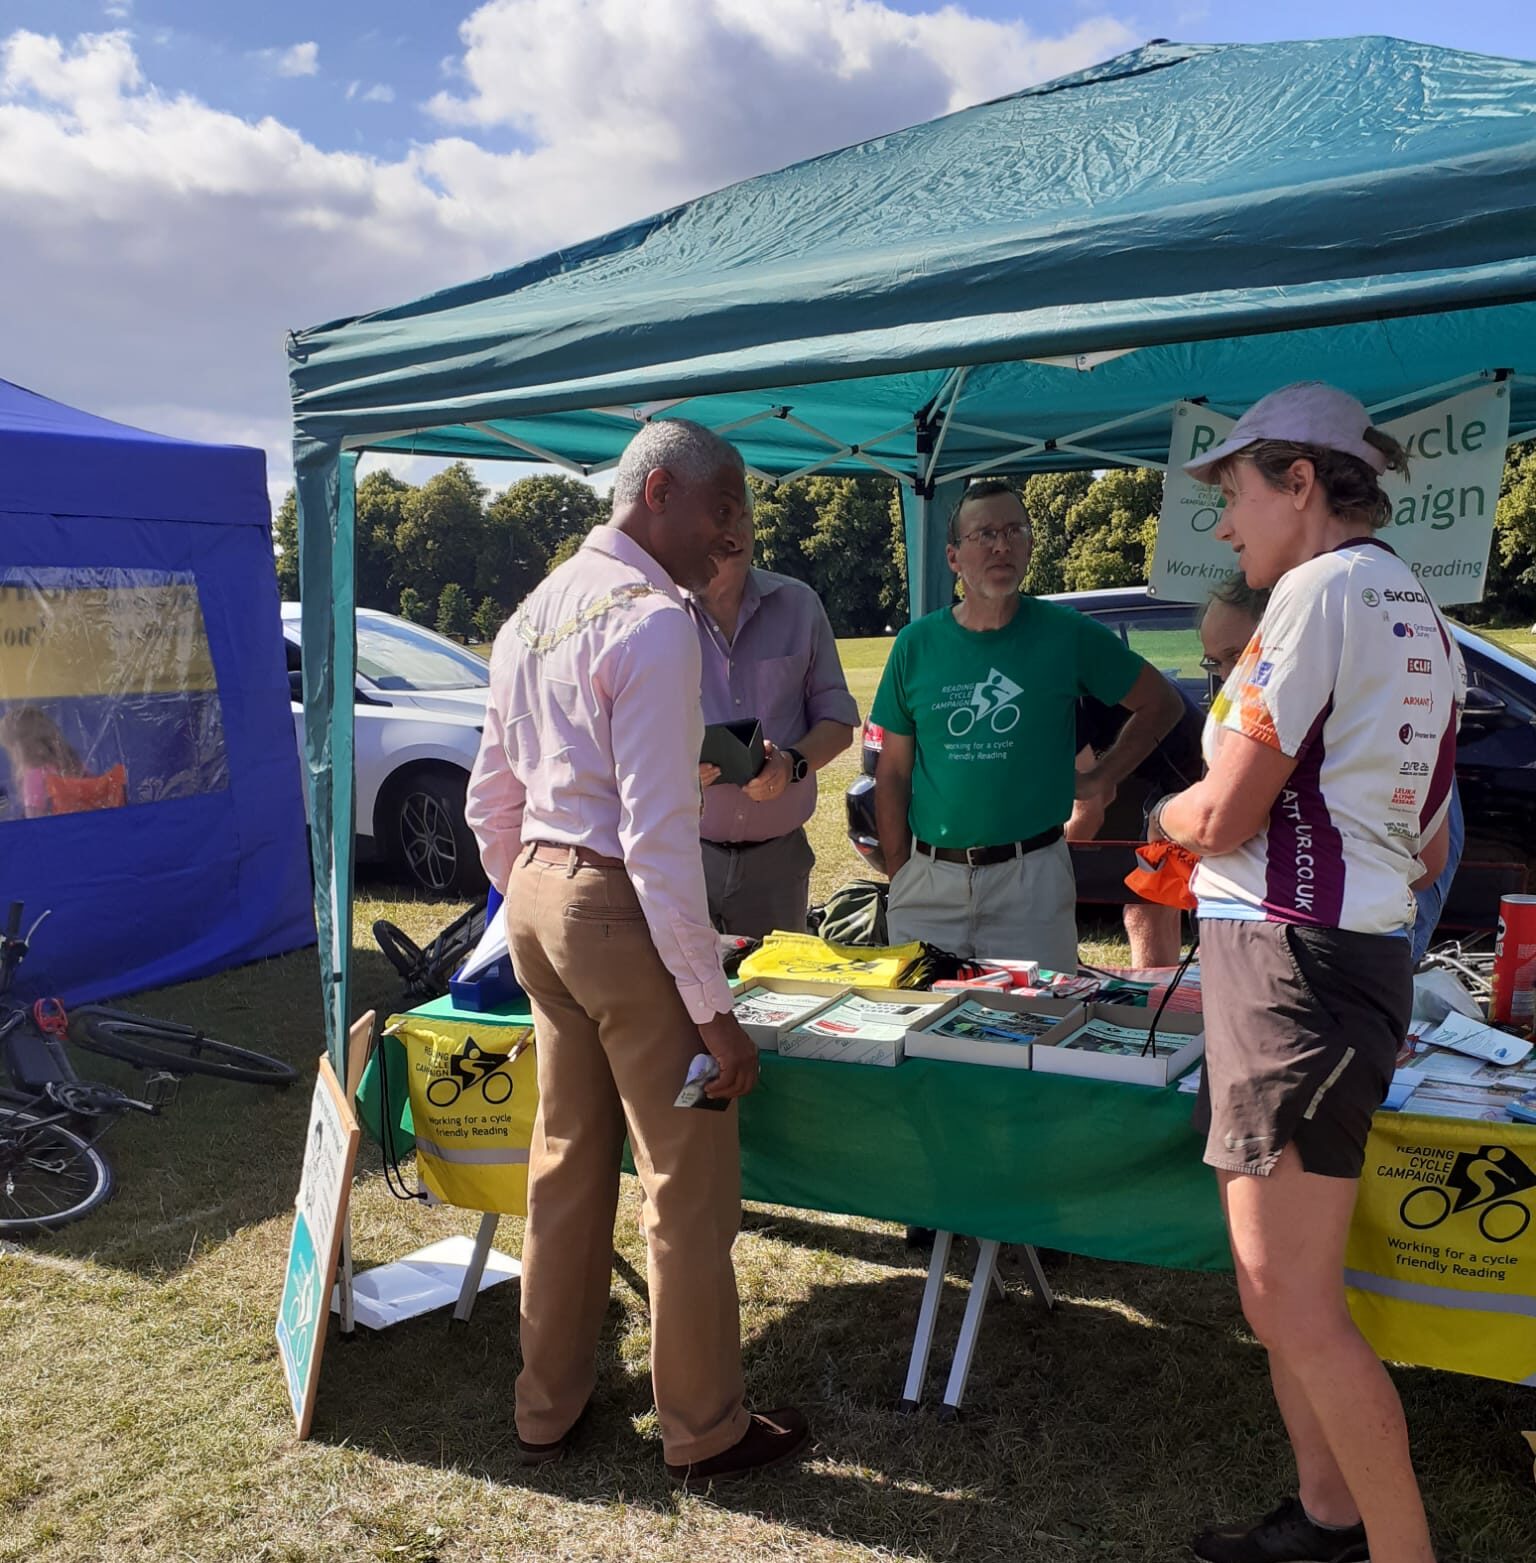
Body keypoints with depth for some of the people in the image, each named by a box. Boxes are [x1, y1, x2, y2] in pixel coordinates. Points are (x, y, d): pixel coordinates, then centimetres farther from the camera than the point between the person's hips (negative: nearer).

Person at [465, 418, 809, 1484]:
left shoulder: (534, 613, 12)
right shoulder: (653, 619, -16)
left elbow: (491, 804, 16)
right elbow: (658, 835, -22)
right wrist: (713, 1008, -18)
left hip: (537, 894, 9)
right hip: (622, 907, -9)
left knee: (568, 1162, 19)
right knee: (688, 1184, 6)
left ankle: (549, 1410, 33)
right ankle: (705, 1433, 21)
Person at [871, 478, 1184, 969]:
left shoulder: (1067, 634, -2)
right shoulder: (916, 644, 3)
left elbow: (1161, 704, 9)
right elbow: (893, 772, 5)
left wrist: (1101, 778, 2)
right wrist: (898, 873, 1)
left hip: (1031, 878, -1)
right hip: (928, 879, 2)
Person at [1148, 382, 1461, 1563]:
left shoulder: (1322, 587, -13)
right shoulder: (1422, 615, 16)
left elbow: (1222, 818, -16)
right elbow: (1427, 852, 22)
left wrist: (1167, 812, 7)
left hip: (1290, 965, -10)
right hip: (1362, 952, 10)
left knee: (1294, 1302, -3)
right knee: (1282, 1285, 18)